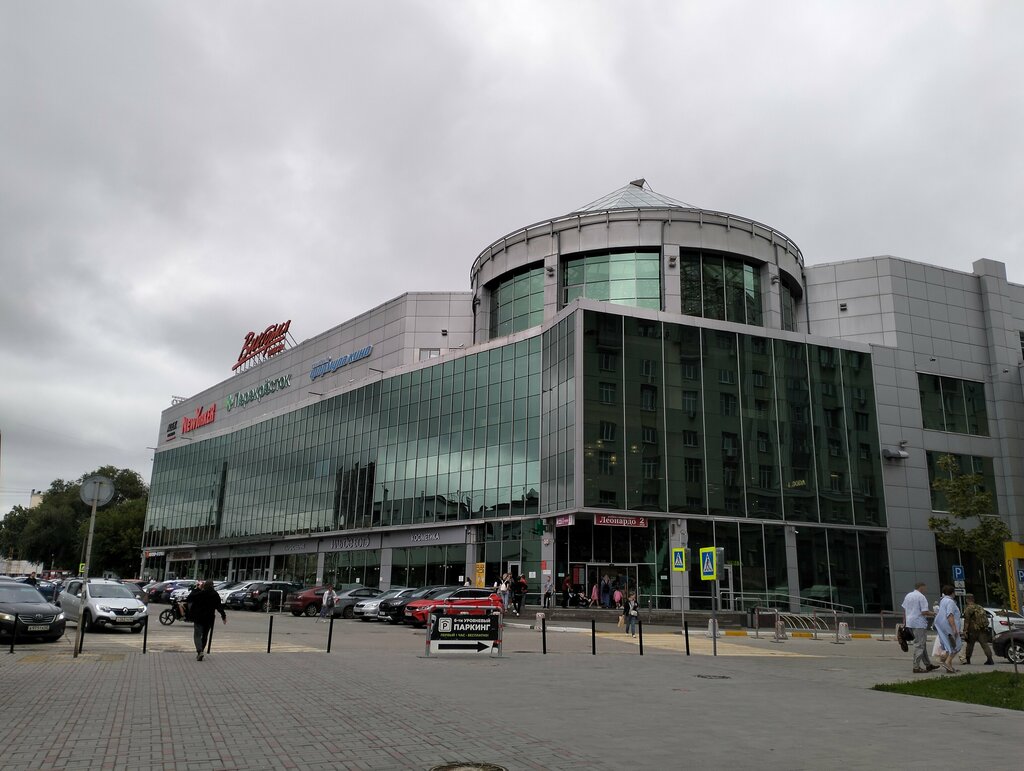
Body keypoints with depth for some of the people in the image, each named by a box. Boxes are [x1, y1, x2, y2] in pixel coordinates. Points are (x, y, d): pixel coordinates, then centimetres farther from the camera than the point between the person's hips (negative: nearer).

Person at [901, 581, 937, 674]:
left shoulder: (908, 596, 14)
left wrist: (904, 622, 21)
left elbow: (904, 610, 17)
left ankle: (928, 664, 24)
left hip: (909, 623, 8)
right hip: (919, 624, -8)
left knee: (922, 644, 17)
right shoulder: (921, 597, -11)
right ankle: (916, 667, -3)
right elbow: (924, 612, -17)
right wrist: (934, 614, -2)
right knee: (919, 645, -3)